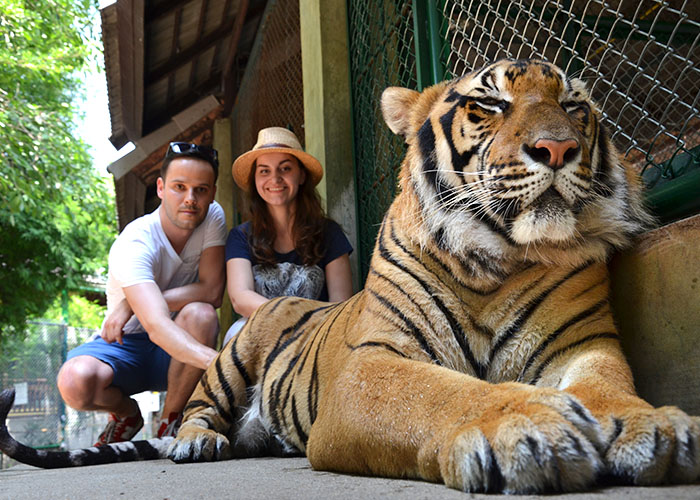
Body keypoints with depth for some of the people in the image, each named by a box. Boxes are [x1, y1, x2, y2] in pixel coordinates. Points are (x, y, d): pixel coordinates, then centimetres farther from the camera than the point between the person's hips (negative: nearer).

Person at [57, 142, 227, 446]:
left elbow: (212, 291, -19)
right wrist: (220, 362, -57)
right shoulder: (134, 245, -25)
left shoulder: (213, 217, -10)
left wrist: (134, 304, -24)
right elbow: (157, 326, -39)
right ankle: (126, 413, 4)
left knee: (201, 314, -31)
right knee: (76, 380, -33)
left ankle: (170, 420, -9)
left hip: (180, 348, 3)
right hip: (127, 344, -2)